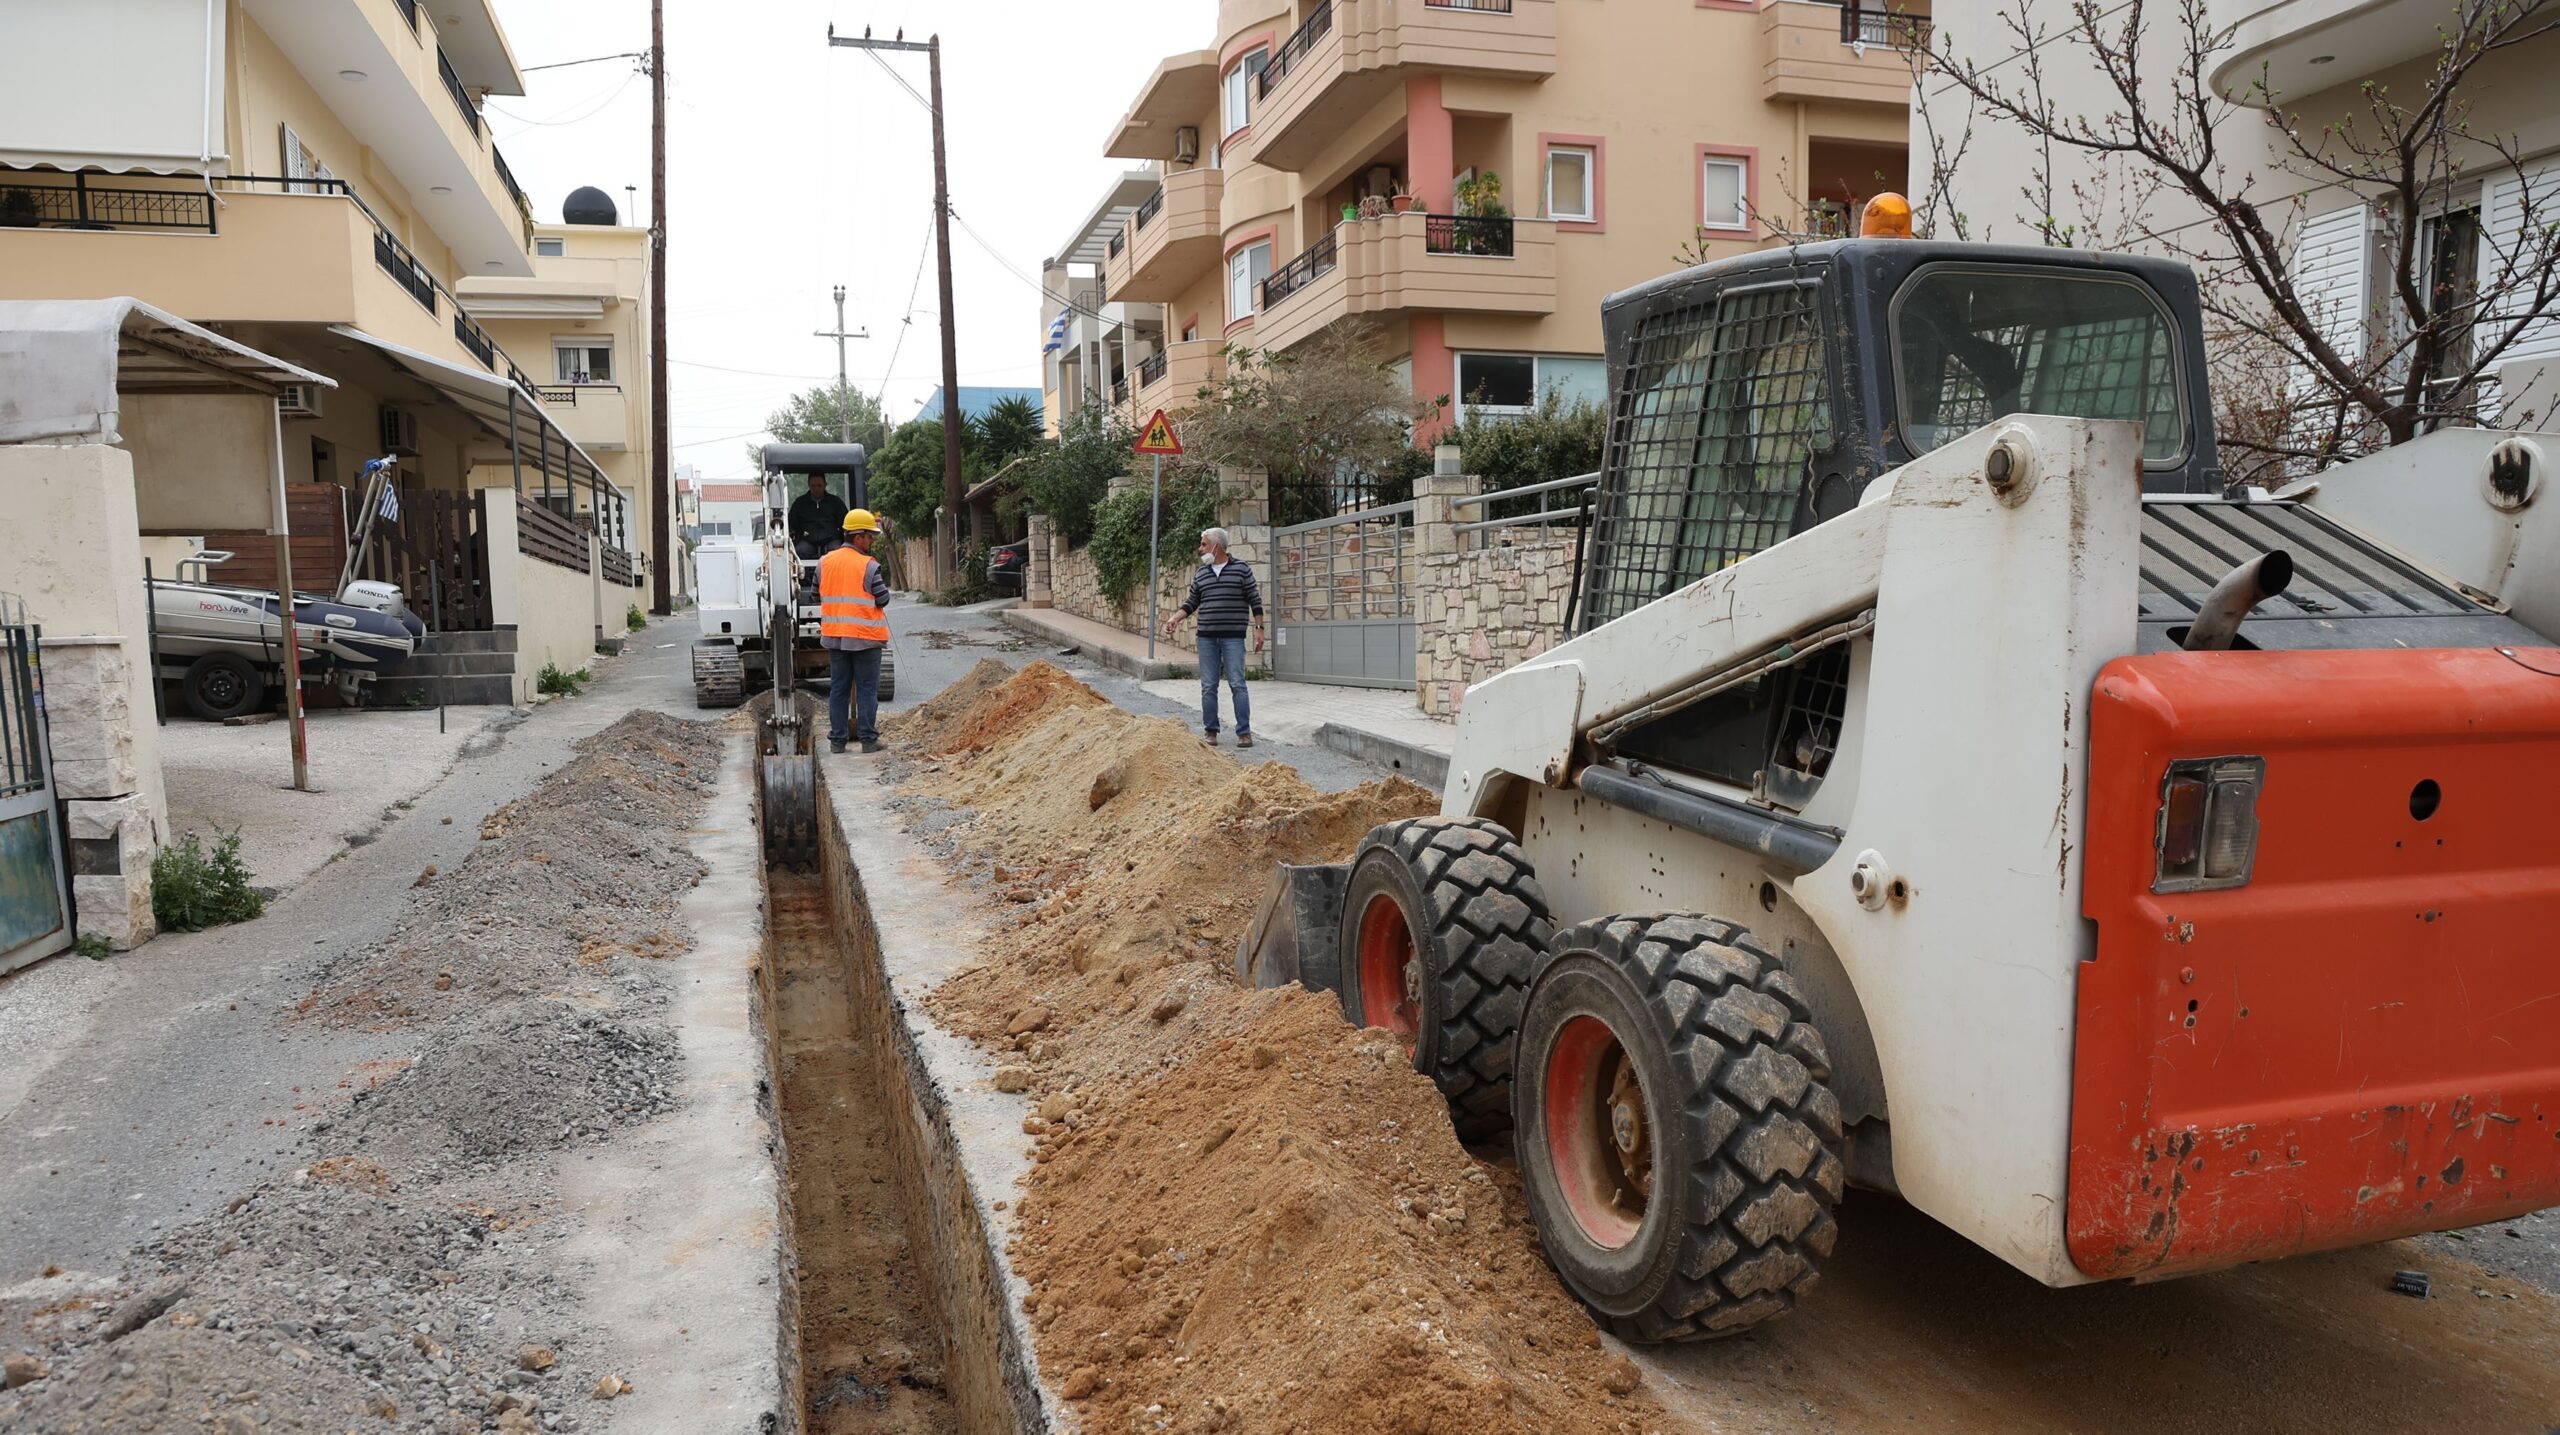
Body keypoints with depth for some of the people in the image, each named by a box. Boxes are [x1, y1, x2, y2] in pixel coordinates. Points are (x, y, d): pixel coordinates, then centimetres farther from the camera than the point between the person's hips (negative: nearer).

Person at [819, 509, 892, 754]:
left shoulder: (825, 563, 4)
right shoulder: (869, 566, -13)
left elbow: (818, 596, 12)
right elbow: (883, 600, -11)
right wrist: (883, 583, 9)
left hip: (834, 636, 5)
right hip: (865, 636, -5)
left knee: (838, 688, 11)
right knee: (867, 689, 3)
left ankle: (836, 740, 12)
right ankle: (868, 739, 5)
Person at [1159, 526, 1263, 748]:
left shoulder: (1241, 568, 0)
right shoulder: (1200, 574, 12)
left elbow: (1254, 600, 1)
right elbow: (1191, 603, 17)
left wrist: (1258, 628, -5)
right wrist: (1174, 618, 1)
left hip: (1233, 636, -4)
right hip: (1206, 637, 4)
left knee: (1237, 684, -6)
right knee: (1208, 686, 5)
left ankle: (1244, 732, -2)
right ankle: (1210, 731, 12)